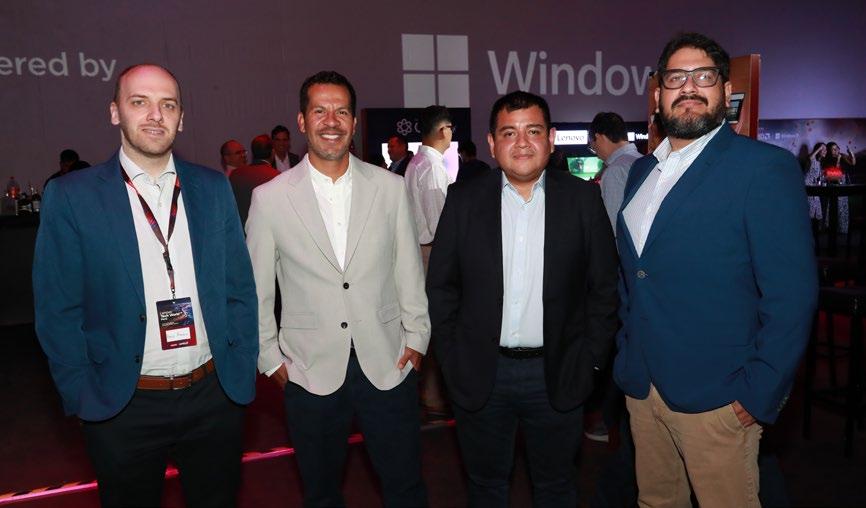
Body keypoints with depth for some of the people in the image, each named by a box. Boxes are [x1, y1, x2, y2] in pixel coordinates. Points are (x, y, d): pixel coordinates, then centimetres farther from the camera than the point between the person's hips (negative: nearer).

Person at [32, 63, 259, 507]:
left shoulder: (213, 188, 2)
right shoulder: (71, 196, -6)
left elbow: (239, 288, 4)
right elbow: (57, 310, -3)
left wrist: (243, 373, 0)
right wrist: (82, 397, -6)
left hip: (214, 396, 2)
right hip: (123, 406, -2)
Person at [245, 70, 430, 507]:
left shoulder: (390, 187, 0)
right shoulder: (269, 198, -3)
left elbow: (409, 270, 5)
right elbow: (256, 290, 3)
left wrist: (416, 337, 4)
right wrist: (270, 358, 3)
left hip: (388, 366, 1)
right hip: (310, 372, 0)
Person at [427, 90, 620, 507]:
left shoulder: (583, 198, -2)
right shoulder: (464, 199, -2)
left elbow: (605, 286, 0)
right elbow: (440, 285, 1)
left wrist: (590, 359, -3)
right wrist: (451, 359, -2)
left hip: (557, 375, 0)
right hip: (479, 374, 1)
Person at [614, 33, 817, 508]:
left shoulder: (766, 167, -10)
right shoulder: (641, 171, 11)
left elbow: (792, 293, -13)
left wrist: (759, 394, -14)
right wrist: (626, 350, 11)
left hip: (716, 397, -6)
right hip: (641, 386, 6)